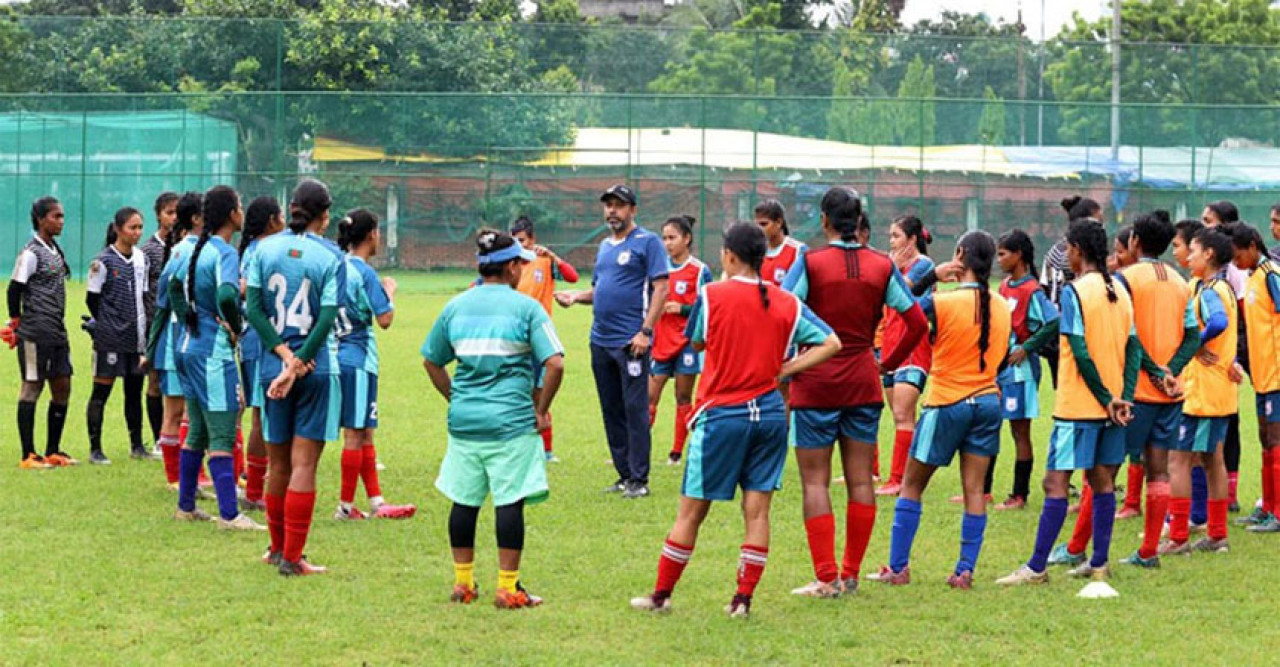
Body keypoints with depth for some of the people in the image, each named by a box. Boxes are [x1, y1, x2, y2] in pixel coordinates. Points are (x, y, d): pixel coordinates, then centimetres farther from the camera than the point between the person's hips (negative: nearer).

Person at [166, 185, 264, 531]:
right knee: (222, 435, -8)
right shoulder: (226, 253, -16)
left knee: (197, 432, 17)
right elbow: (226, 296, -31)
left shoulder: (195, 249, 10)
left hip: (187, 345, 9)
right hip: (214, 351, -9)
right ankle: (229, 514, -10)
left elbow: (174, 286, 23)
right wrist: (236, 329, -15)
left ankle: (186, 506, 22)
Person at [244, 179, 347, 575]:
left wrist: (284, 353, -7)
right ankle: (291, 557, -3)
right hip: (318, 368, -3)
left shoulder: (265, 249, 3)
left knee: (278, 463, 15)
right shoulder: (331, 257, -5)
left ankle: (278, 548, 27)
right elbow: (327, 319, -12)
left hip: (272, 364, 3)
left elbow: (253, 308, -3)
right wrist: (298, 363, -10)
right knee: (304, 464, -1)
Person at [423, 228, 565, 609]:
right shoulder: (526, 308, -5)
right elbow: (555, 364, -12)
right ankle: (507, 588, -2)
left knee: (464, 501, 11)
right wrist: (541, 409, -1)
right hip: (512, 421, -5)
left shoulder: (455, 306, 8)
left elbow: (431, 362, 16)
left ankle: (463, 582, 18)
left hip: (463, 420, 5)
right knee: (510, 502, -1)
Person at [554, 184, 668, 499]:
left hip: (630, 342, -8)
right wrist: (575, 297, 5)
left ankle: (638, 479, -4)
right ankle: (624, 474, 17)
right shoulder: (605, 246, 19)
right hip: (601, 340, 8)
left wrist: (645, 331, -18)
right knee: (611, 410, 10)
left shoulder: (647, 243, -4)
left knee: (635, 409, -7)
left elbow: (660, 288, -10)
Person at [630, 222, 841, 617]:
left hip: (722, 414, -3)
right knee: (757, 511, 5)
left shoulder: (712, 295, -7)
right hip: (769, 413, 3)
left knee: (691, 511, 5)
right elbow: (831, 343, 0)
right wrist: (785, 369, 1)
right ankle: (744, 598, 3)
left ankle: (662, 594, 13)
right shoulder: (786, 303, 2)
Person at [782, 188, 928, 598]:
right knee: (860, 480, 10)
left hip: (815, 381, -3)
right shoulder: (882, 267, 2)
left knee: (815, 482, 1)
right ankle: (851, 574, 13)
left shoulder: (810, 263, -9)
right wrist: (889, 363, 13)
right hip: (864, 383, 3)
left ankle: (826, 578, -4)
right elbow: (918, 323, 4)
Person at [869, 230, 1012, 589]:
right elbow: (1001, 356, 10)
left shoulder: (942, 303, -16)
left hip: (948, 404, -4)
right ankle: (965, 570, 2)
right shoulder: (1003, 308, 1)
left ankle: (898, 568, 8)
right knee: (974, 490, 6)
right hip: (988, 401, 4)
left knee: (912, 485, 8)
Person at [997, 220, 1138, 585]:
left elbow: (1081, 353, -18)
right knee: (1102, 481, 12)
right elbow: (1134, 349, 6)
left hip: (1077, 405, -7)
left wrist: (1106, 399, -11)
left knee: (1056, 482, -5)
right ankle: (1099, 563, 15)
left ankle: (1037, 567, -6)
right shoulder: (1119, 293, 9)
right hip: (1111, 405, 7)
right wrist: (1123, 398, 0)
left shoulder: (1074, 292, -12)